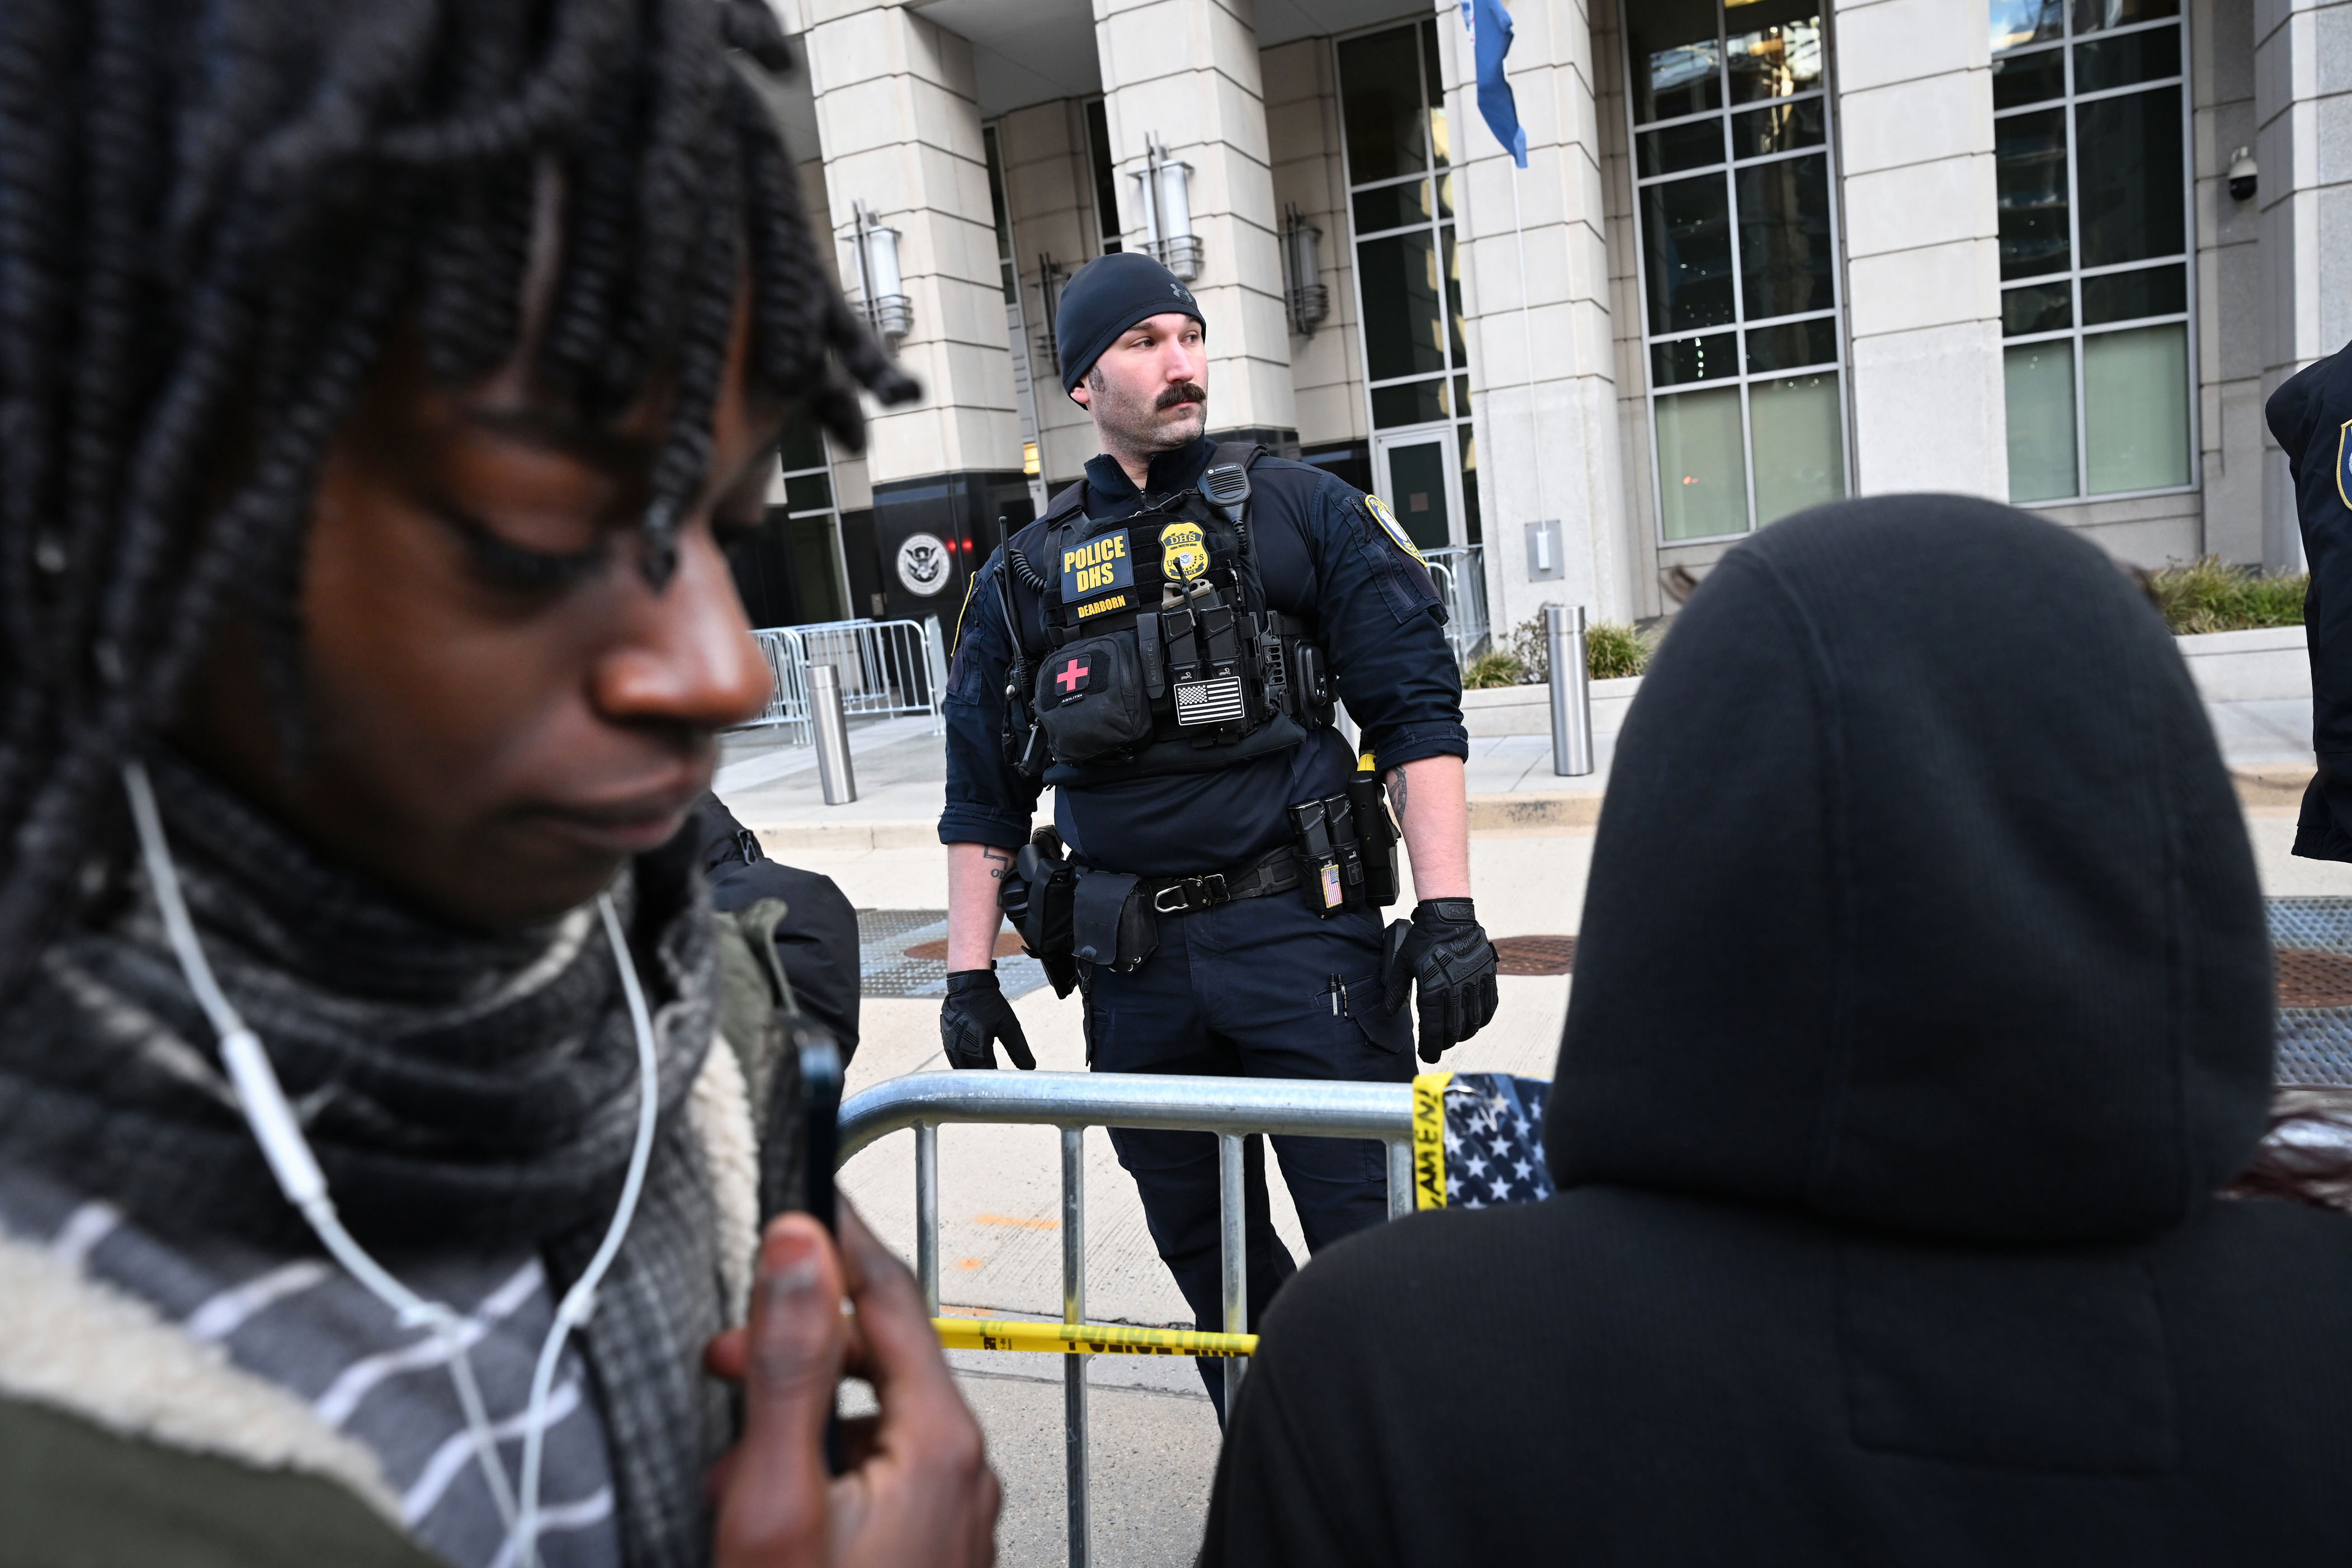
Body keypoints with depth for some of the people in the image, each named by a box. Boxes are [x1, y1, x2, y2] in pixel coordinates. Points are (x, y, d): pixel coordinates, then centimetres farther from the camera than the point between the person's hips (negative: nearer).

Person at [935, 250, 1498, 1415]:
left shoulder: (1301, 512, 3)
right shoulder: (1026, 575, 10)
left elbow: (1416, 710, -1)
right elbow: (983, 793, 14)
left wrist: (1446, 906, -11)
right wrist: (969, 973, 9)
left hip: (1300, 929, -3)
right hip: (1134, 963, 3)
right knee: (1205, 1255, 14)